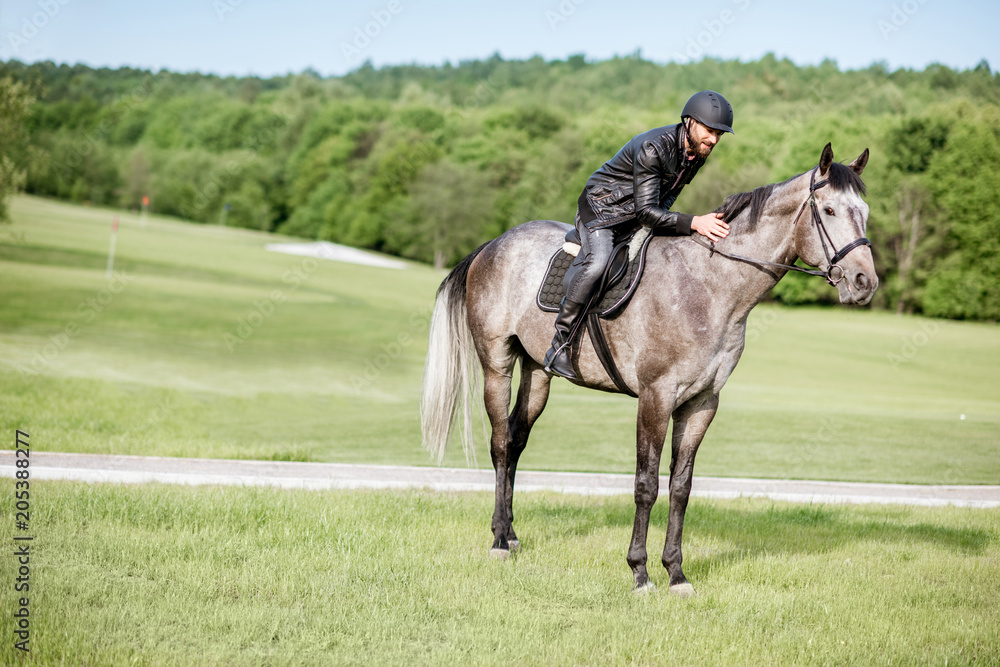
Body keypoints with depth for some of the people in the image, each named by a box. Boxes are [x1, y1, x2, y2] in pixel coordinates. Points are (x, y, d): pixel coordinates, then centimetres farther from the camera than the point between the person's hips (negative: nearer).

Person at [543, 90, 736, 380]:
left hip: (637, 217, 9)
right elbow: (645, 211, -33)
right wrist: (693, 223, -41)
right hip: (600, 208, -9)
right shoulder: (652, 147, -30)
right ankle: (559, 346, -28)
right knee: (597, 262, -34)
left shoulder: (699, 152, -4)